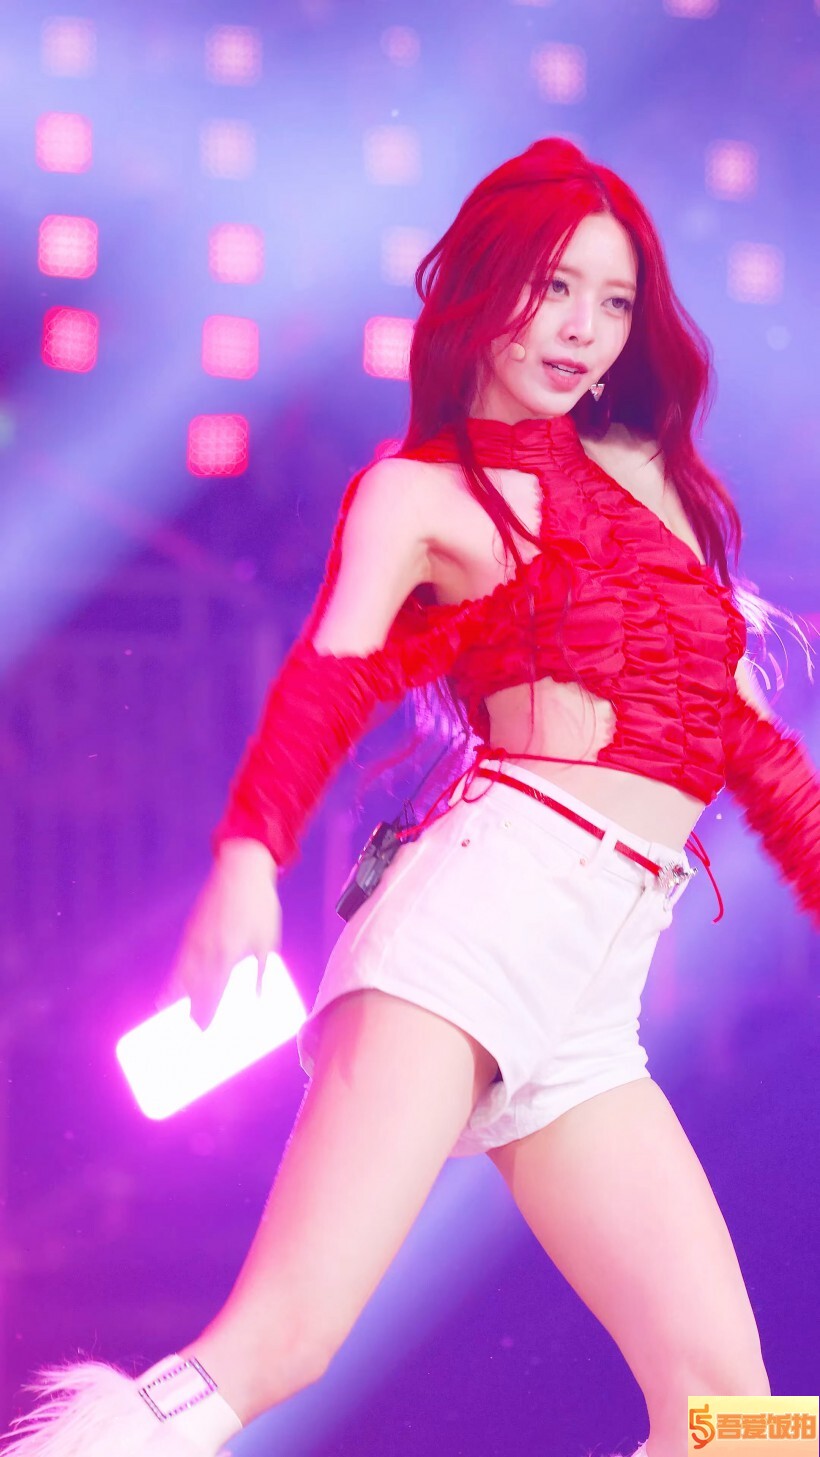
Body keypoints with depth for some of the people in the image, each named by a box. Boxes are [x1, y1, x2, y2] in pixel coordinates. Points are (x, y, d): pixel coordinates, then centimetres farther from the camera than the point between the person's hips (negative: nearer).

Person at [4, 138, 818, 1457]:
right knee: (280, 1338, -23)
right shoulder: (418, 492, 8)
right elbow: (329, 677, -9)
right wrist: (249, 851, -27)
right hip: (494, 890, -6)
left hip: (594, 1002, 6)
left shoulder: (647, 468, 25)